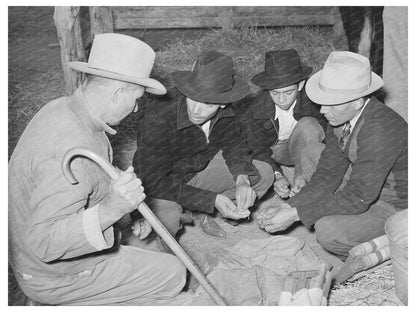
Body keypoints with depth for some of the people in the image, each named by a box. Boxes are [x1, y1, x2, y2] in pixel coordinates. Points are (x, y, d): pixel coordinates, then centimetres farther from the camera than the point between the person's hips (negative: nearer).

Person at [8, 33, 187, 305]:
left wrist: (126, 204, 2)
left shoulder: (62, 108, -3)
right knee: (173, 275, -3)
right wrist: (109, 210, -44)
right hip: (56, 276, -9)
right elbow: (44, 243, -34)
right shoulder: (68, 151, -34)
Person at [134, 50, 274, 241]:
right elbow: (155, 182, -31)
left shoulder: (224, 110, -17)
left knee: (264, 174, -3)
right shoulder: (158, 119, -34)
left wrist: (242, 180, -20)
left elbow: (234, 144, 1)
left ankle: (198, 212, 3)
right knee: (167, 221, -37)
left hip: (201, 168, 6)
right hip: (159, 184, -5)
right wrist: (212, 199, -36)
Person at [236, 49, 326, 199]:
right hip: (269, 150, 0)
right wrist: (276, 176, -35)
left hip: (298, 149, 0)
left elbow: (321, 138, -19)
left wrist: (304, 175, -34)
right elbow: (258, 151, -16)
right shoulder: (251, 112, -24)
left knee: (308, 126, -33)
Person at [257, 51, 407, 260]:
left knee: (328, 231, -28)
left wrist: (295, 214, -28)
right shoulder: (341, 116, -8)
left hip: (398, 206, -9)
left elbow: (357, 198, -30)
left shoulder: (379, 131, -33)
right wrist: (288, 207, -15)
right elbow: (329, 174, -4)